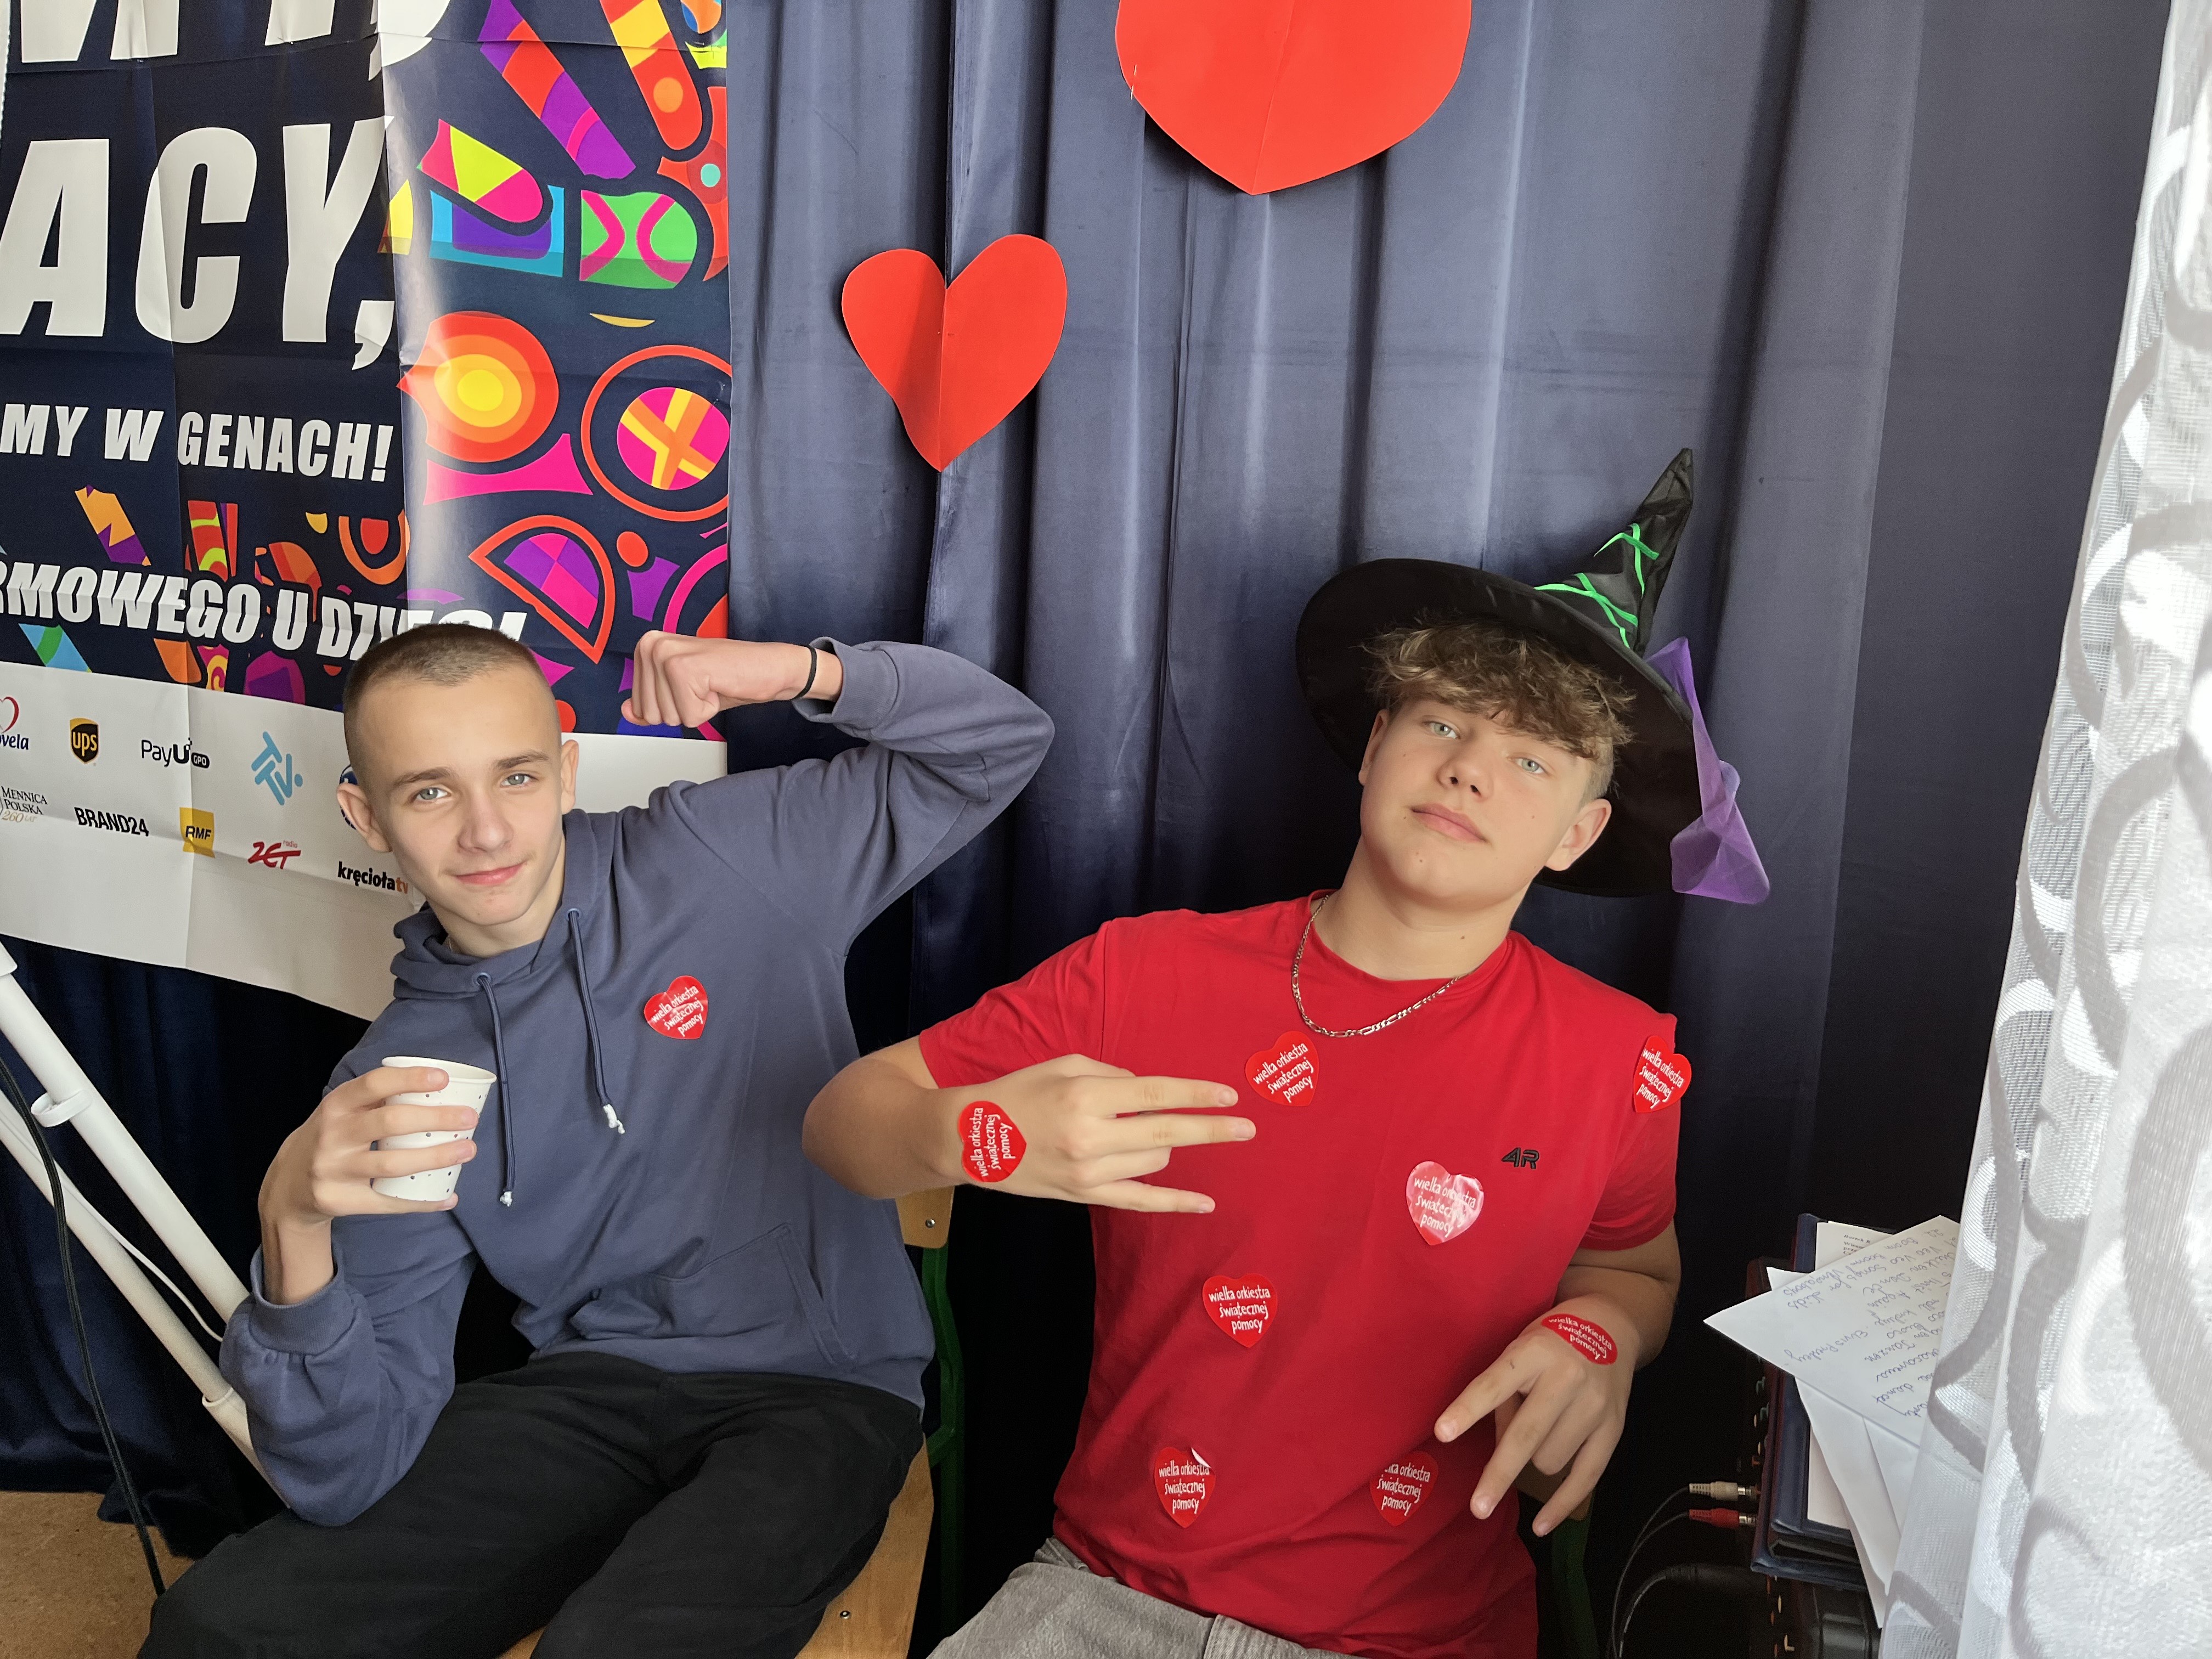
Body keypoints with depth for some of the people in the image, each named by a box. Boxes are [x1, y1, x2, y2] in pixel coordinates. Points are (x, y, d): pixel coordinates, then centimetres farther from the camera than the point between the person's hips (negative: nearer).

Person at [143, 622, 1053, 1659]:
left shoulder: (719, 857, -5)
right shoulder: (394, 1085, 0)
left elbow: (999, 741, -1)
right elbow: (351, 1476, -5)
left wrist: (802, 670, -18)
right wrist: (296, 1230, -23)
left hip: (818, 1394, -2)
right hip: (591, 1393, 3)